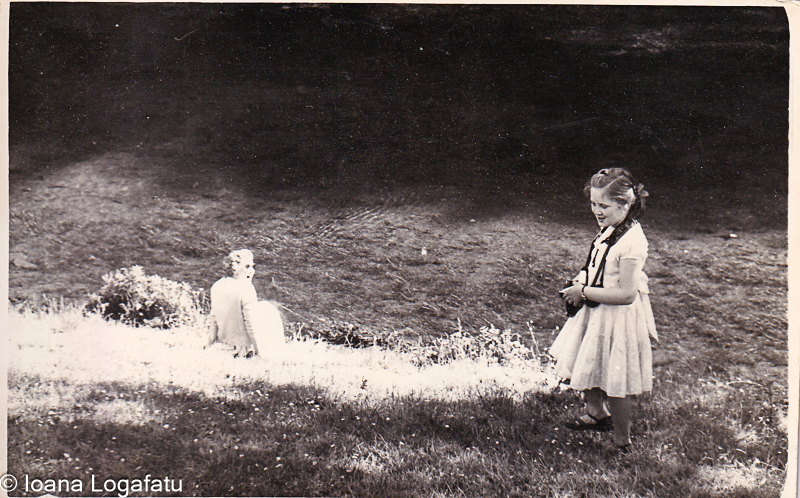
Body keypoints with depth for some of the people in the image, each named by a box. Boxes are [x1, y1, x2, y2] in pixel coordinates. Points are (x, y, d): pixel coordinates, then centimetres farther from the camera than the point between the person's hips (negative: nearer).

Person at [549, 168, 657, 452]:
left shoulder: (631, 242, -26)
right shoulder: (610, 230, 3)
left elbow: (626, 293, -28)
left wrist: (585, 292, -22)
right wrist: (581, 281, 1)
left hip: (618, 319, -9)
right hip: (596, 313, 10)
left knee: (616, 385, 4)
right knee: (588, 368, 25)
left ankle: (622, 442, 22)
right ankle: (597, 415, 49)